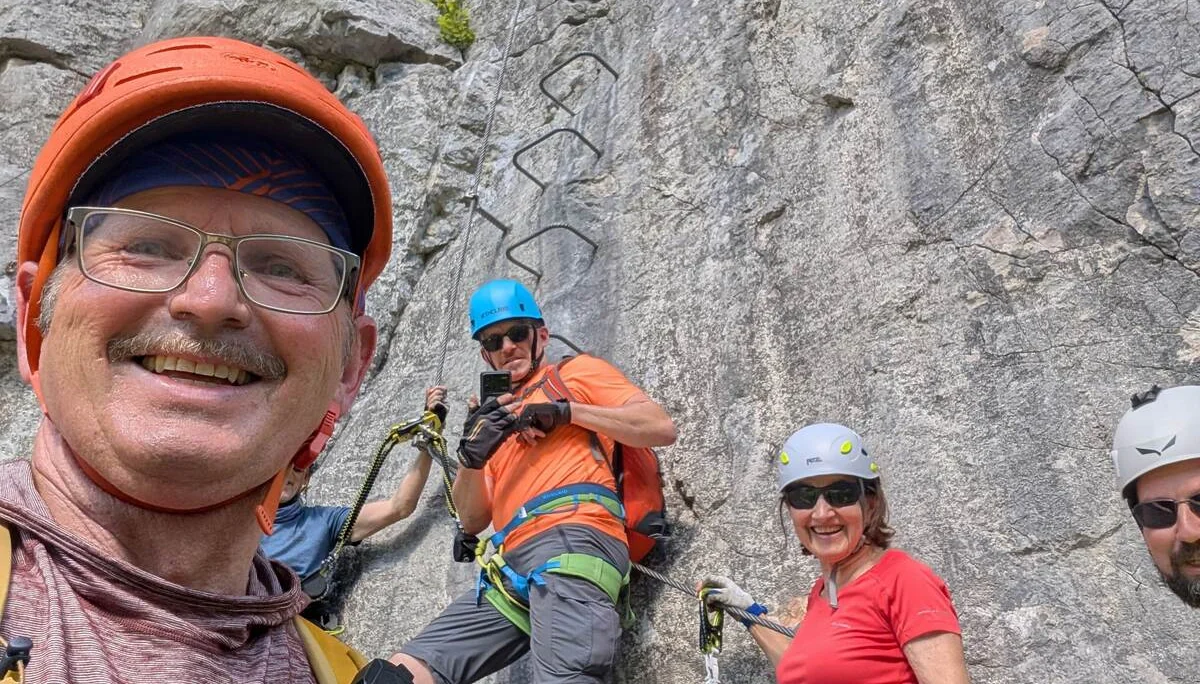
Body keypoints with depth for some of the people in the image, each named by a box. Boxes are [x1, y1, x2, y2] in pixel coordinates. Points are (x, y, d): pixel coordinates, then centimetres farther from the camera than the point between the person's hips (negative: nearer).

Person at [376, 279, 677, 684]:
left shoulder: (576, 372, 18)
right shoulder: (494, 416, 31)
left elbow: (661, 428, 4)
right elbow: (473, 521, 24)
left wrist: (567, 411, -2)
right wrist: (471, 457, 4)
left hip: (572, 542, -6)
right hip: (512, 568, 6)